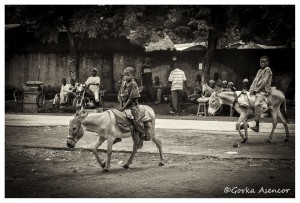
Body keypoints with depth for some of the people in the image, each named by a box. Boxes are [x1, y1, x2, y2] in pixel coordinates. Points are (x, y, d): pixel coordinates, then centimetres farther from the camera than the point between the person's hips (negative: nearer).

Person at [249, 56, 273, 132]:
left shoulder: (267, 69, -3)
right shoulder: (259, 71, 21)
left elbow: (264, 81, -11)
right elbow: (255, 80, 14)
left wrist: (257, 90, -14)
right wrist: (252, 89, -1)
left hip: (263, 91, -9)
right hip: (256, 90, 9)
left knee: (257, 104, -30)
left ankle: (257, 126, -34)